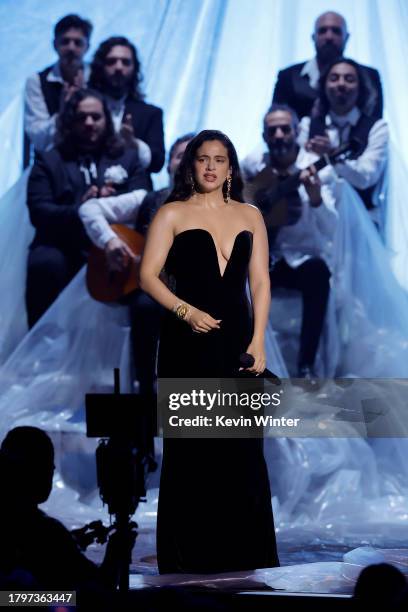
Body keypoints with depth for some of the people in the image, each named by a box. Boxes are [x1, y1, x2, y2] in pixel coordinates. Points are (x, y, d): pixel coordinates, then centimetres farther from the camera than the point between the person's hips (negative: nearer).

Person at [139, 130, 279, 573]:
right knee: (190, 449, -1)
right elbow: (148, 275, -2)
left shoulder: (249, 216, 13)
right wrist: (185, 311, -16)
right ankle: (189, 559, 5)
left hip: (236, 341, 3)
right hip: (187, 342, -2)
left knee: (242, 450, 0)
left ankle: (247, 556, 6)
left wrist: (257, 342, 0)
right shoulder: (172, 214, 5)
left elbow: (260, 283, 10)